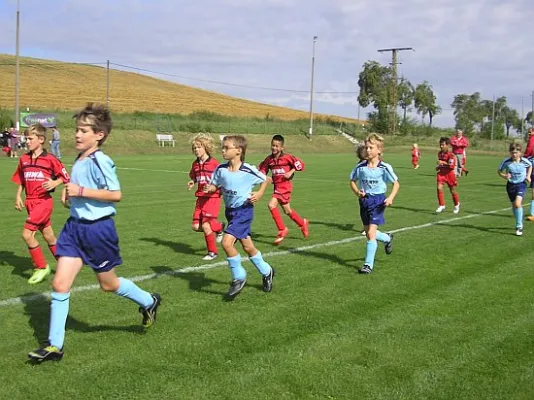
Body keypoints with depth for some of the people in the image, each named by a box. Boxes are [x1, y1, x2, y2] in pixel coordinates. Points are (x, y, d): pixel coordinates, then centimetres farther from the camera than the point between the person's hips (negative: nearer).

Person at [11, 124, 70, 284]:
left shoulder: (50, 159, -10)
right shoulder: (24, 159, 8)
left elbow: (65, 176, -3)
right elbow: (20, 180, 17)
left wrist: (54, 183, -21)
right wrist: (18, 196, 6)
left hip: (44, 201, -6)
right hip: (30, 202, 6)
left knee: (27, 234, -15)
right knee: (49, 237, 14)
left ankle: (41, 267, 2)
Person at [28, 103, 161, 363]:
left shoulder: (100, 161, -17)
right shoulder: (79, 161, 9)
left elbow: (116, 194, -22)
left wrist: (81, 191, -23)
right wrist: (69, 193, 6)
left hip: (98, 229, -7)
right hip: (75, 227, 7)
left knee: (108, 284, 11)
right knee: (60, 284, 0)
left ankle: (149, 302, 38)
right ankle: (55, 346, 8)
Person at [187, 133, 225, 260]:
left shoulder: (214, 163, -12)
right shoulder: (195, 164, 7)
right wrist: (192, 182, 3)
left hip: (213, 197, -7)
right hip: (201, 197, 7)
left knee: (205, 225, -13)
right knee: (196, 226, 2)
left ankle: (212, 252, 7)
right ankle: (219, 227, 28)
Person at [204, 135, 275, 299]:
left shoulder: (248, 171, -17)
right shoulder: (221, 169, -5)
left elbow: (267, 179, -1)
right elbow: (215, 185, 7)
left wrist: (260, 193, -14)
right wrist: (209, 188, -15)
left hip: (244, 210, -6)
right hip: (230, 211, 6)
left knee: (227, 242, -20)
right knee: (247, 246, 16)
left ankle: (239, 278, 0)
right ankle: (266, 271, 39)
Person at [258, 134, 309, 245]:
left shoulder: (287, 157, -11)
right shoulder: (269, 159, 3)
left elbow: (300, 164, -7)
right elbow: (262, 169, 11)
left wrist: (291, 172, -17)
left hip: (285, 185, -7)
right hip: (277, 186, 7)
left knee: (271, 205, -19)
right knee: (287, 211, 17)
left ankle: (282, 230, -6)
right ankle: (303, 223, 42)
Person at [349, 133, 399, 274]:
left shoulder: (384, 168, -11)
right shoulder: (360, 167, -2)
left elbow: (396, 184, -2)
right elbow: (352, 181, 11)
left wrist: (391, 197, -17)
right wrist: (357, 192, -8)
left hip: (378, 200, -5)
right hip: (364, 200, 5)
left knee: (371, 233, -12)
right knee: (368, 232, 15)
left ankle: (368, 264, -5)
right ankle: (387, 238, 47)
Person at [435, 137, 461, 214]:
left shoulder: (451, 155, -16)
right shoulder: (439, 153, 5)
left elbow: (452, 165, -25)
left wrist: (443, 163, -30)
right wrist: (438, 167, 9)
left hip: (449, 174, -5)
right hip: (441, 173, 5)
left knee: (452, 191, 9)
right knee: (439, 188, -15)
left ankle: (457, 205, 34)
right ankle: (441, 206, -6)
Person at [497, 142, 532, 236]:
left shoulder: (524, 161, -11)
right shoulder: (506, 162, -12)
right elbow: (499, 171, 1)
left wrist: (528, 176, 2)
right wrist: (504, 176, -17)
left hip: (521, 184, -2)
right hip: (511, 185, 2)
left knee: (518, 203, -20)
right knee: (514, 205, 13)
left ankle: (519, 227, -10)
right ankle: (519, 224, 35)